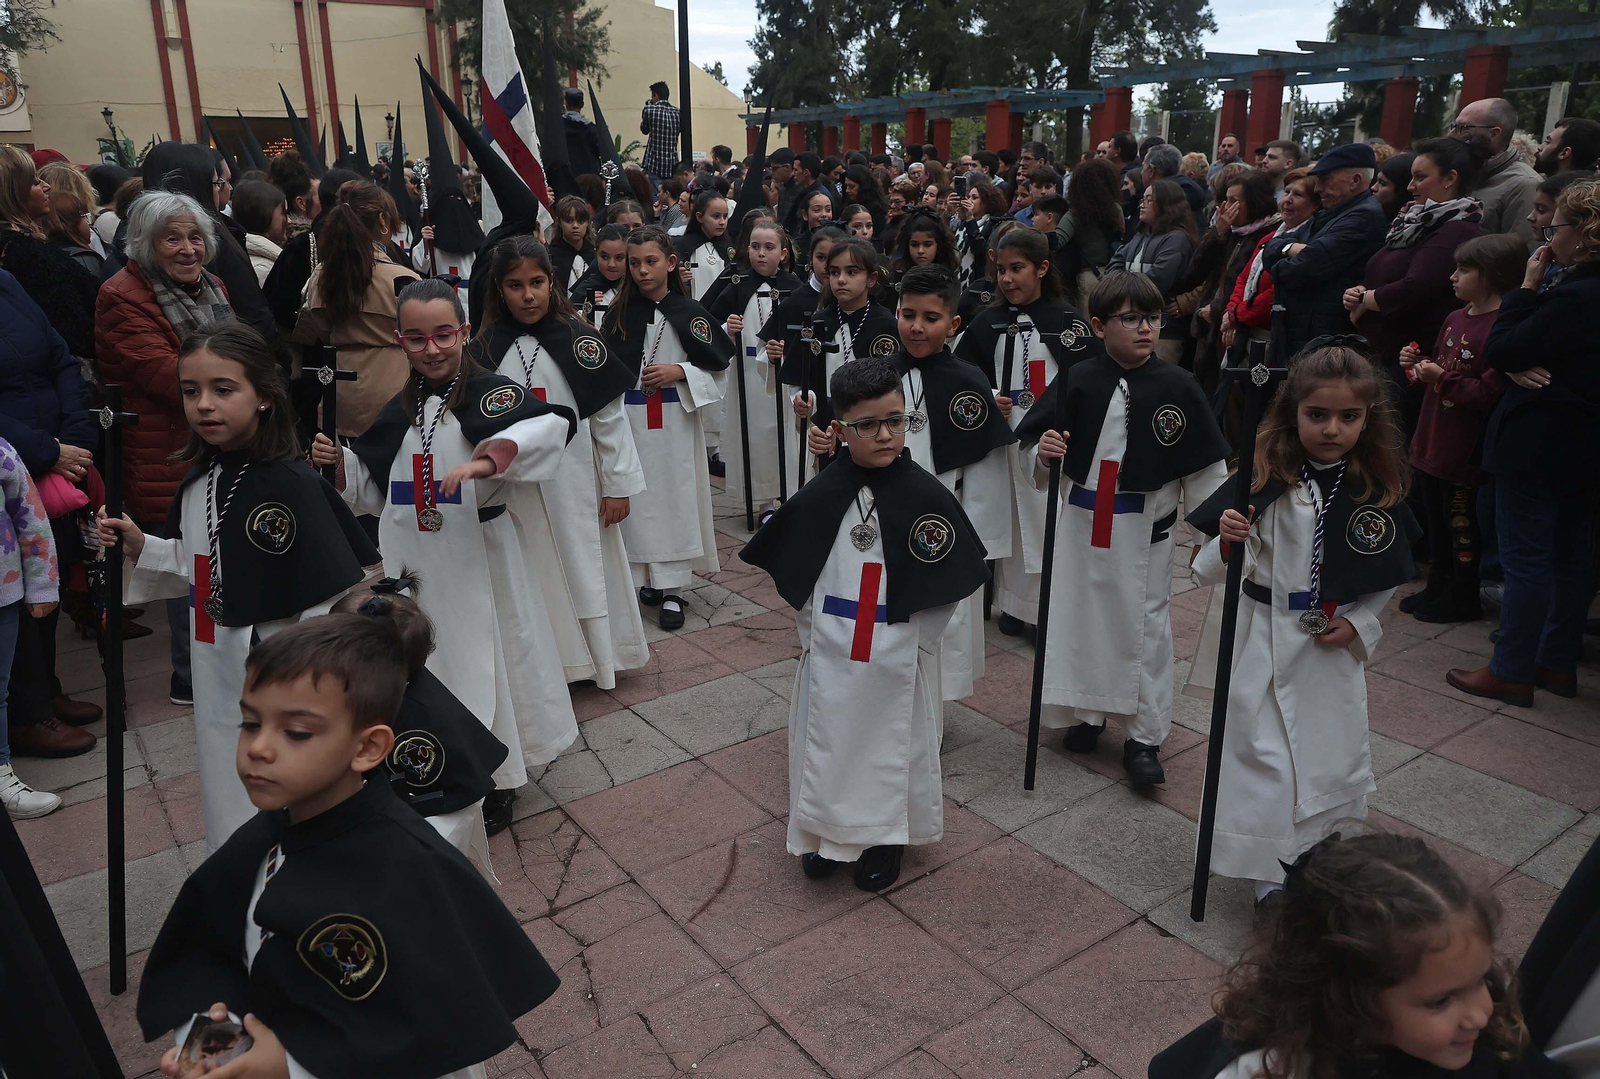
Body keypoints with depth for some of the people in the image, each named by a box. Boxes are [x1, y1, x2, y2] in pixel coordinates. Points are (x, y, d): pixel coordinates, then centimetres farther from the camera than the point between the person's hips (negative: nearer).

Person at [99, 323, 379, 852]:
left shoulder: (292, 486, -21)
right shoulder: (199, 482, 3)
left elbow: (334, 598, -21)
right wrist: (140, 549, 0)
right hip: (220, 683, 8)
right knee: (229, 819, 23)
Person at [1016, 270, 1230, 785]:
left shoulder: (1178, 386, -6)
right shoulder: (1077, 381, -4)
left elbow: (1204, 469, 0)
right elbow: (1033, 458, 0)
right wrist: (1042, 453, -21)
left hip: (1145, 530, -1)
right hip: (1080, 523, 1)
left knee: (1145, 625, 7)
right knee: (1078, 614, 14)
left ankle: (1144, 737, 21)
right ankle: (1087, 712, 36)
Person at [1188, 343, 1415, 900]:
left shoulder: (1379, 489, -5)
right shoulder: (1266, 476, -14)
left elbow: (1389, 577, 8)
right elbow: (1211, 571, -11)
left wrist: (1359, 625, -5)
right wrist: (1226, 541, -32)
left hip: (1333, 644, 3)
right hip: (1265, 638, -3)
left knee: (1333, 751, 16)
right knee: (1265, 751, 0)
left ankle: (1314, 852, 43)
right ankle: (1272, 874, 20)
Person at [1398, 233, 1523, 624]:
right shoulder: (1455, 319, 10)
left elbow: (1490, 393, -24)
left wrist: (1443, 378, -23)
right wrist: (1419, 361, 6)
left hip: (1466, 449, -9)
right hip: (1433, 440, 9)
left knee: (1462, 523, 4)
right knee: (1436, 517, 19)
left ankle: (1462, 598, 18)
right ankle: (1438, 587, 33)